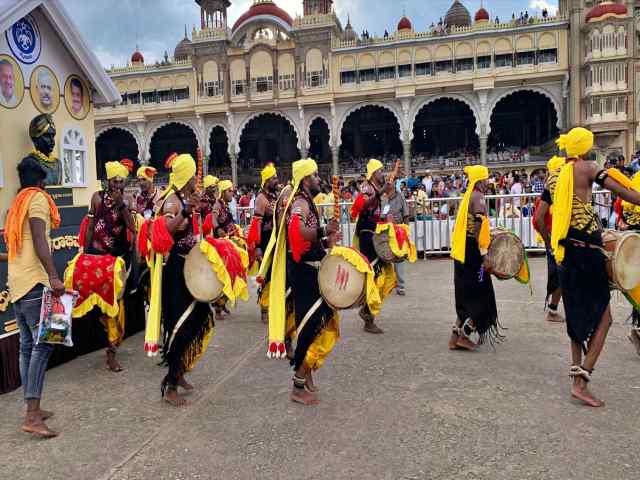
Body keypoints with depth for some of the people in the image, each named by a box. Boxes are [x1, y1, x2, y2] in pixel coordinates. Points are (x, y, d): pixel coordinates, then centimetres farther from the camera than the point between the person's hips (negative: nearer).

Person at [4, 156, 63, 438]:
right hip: (34, 281, -9)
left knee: (28, 345, 10)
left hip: (17, 283, 9)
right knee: (43, 344, -10)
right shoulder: (38, 198, -4)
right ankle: (32, 417, -13)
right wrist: (54, 276, -25)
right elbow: (39, 240, -17)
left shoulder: (16, 204, 20)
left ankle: (33, 409, 16)